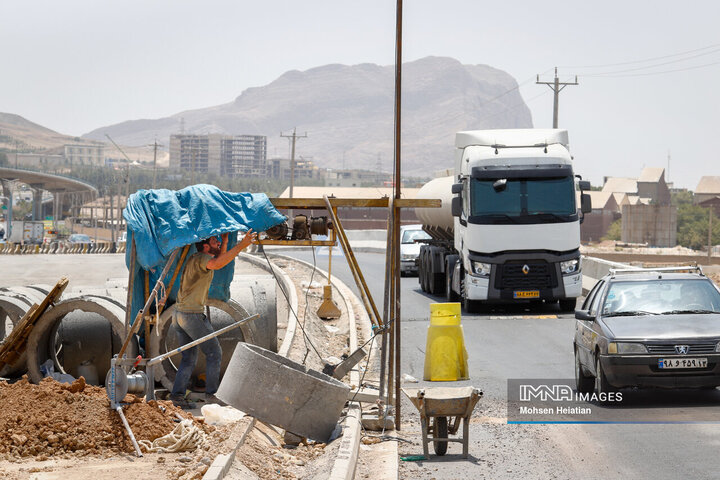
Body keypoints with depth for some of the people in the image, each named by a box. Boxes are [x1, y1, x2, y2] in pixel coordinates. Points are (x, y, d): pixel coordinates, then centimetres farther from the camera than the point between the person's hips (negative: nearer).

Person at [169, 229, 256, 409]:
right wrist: (241, 245, -40)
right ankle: (212, 392, 1)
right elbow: (217, 264, -38)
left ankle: (177, 394, 3)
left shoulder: (200, 259, 15)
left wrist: (225, 239, 20)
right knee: (214, 353, 0)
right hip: (193, 315, -10)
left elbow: (220, 258, 35)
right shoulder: (201, 259, -14)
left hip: (180, 314, 10)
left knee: (189, 358, 10)